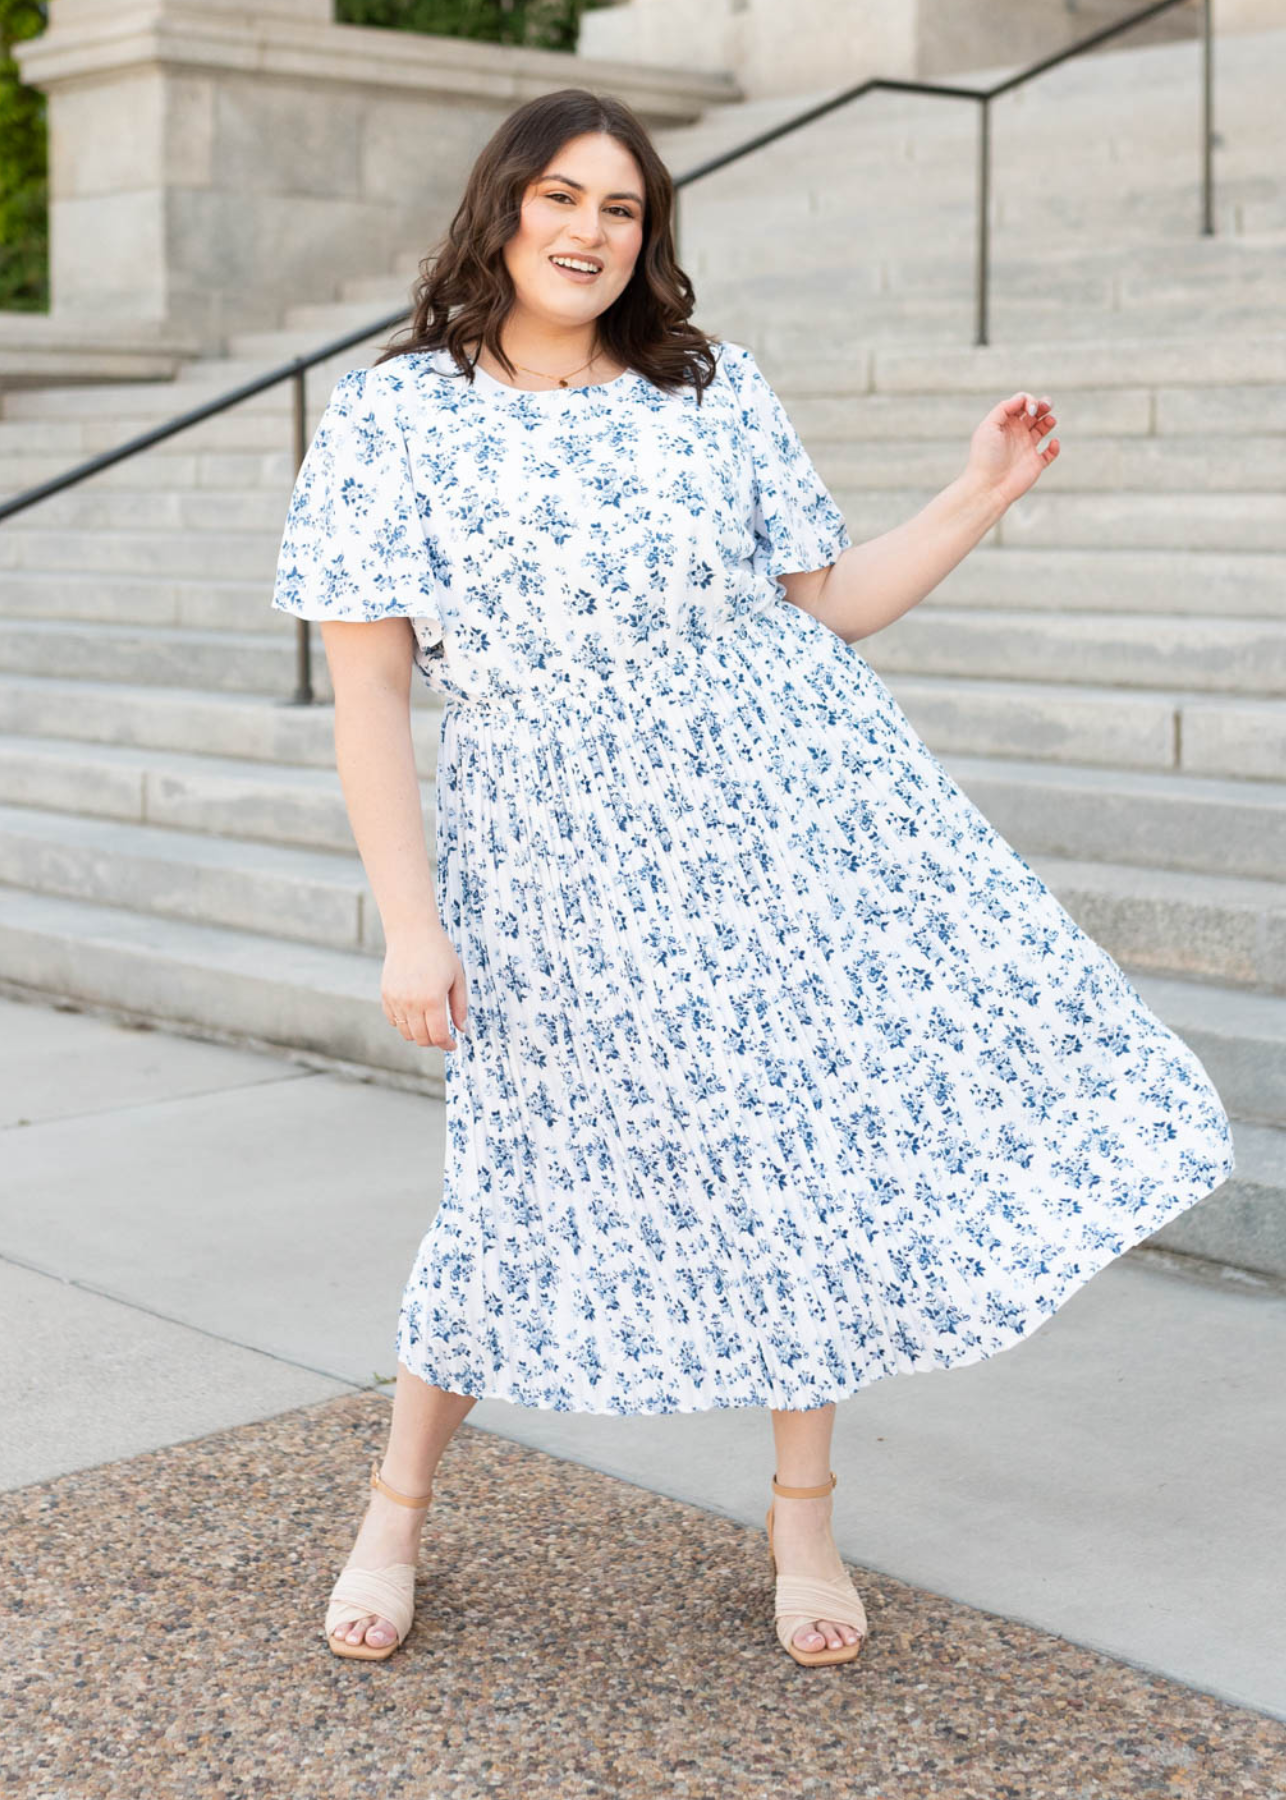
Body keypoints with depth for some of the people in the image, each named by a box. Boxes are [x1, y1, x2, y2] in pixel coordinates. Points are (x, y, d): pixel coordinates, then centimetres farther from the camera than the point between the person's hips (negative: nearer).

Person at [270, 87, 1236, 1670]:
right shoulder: (391, 419, -3)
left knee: (819, 1149, 4)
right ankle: (395, 1514, 26)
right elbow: (366, 690, -6)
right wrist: (409, 922, -11)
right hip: (567, 859, -3)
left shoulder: (715, 395, 6)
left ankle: (803, 1518, 24)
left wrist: (981, 495, 2)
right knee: (543, 1185, 4)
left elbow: (831, 603, 11)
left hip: (791, 810, 3)